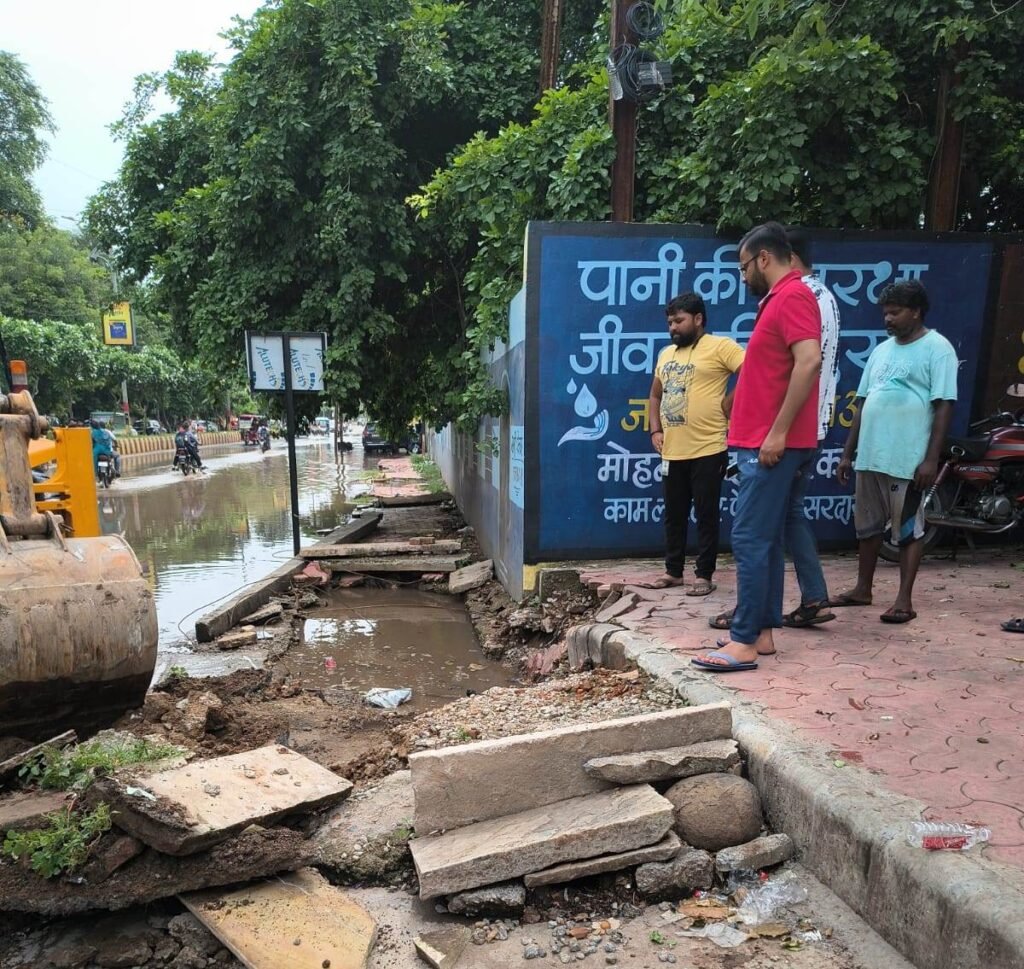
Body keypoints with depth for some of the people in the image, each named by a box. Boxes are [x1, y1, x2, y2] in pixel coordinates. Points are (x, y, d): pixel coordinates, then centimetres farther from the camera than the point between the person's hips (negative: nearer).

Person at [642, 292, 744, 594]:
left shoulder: (719, 346, -6)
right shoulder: (666, 354, 16)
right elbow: (655, 395, 24)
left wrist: (729, 404, -11)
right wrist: (655, 431, 11)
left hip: (708, 450, -7)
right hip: (672, 451, 7)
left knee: (706, 515, 4)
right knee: (674, 515, 14)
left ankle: (704, 575, 15)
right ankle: (673, 571, 26)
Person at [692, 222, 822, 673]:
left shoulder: (792, 296, -10)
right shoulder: (778, 300, 21)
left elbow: (809, 361, -23)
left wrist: (778, 432, -24)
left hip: (773, 444, -10)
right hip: (763, 443, 10)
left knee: (750, 540, -9)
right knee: (766, 539, 11)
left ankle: (744, 643, -4)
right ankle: (761, 631, 18)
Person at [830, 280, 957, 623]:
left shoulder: (937, 348, -4)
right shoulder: (881, 350, 15)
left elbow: (944, 406, -10)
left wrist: (931, 458, -16)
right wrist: (848, 452, 14)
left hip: (908, 459, -7)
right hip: (870, 455, 7)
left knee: (908, 530, 1)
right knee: (867, 526, 14)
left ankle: (904, 600, 7)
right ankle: (862, 589, 25)